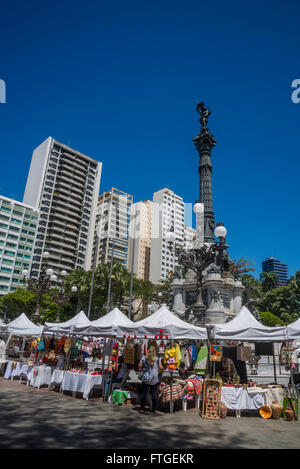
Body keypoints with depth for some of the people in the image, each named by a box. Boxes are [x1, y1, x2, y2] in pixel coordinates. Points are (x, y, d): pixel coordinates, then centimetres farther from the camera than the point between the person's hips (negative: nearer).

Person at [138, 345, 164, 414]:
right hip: (154, 380, -1)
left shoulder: (144, 358, -2)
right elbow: (161, 368, -5)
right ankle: (154, 409, 15)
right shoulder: (157, 359, -4)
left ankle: (142, 409, 16)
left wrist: (142, 370, 17)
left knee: (143, 394, 9)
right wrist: (159, 371, 15)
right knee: (154, 394, 9)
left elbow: (140, 366, -3)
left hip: (145, 379, 1)